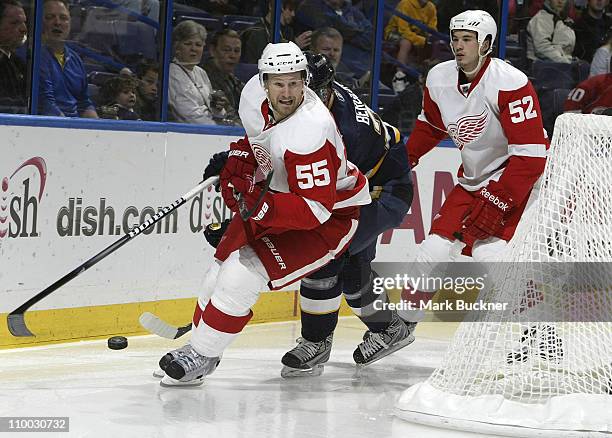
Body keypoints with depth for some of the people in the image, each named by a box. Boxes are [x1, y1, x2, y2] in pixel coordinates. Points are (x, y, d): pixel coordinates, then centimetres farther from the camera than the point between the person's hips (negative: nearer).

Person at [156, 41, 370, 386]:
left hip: (333, 213, -9)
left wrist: (262, 206, -44)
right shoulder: (255, 94, -12)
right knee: (226, 259, 10)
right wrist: (238, 159, -1)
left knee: (245, 270, -18)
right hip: (280, 193, 9)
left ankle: (202, 357, -5)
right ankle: (197, 343, 27)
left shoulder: (309, 131, -36)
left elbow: (316, 208, -35)